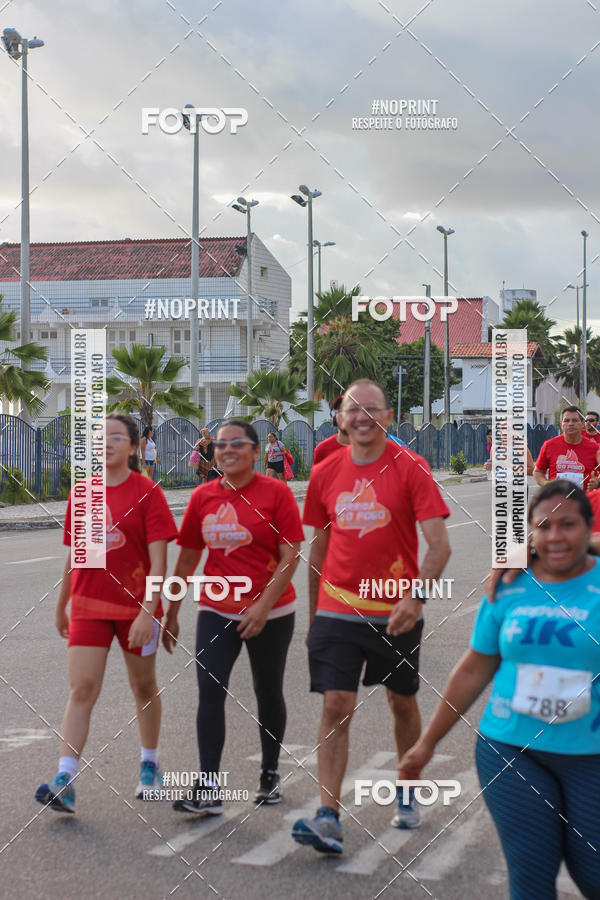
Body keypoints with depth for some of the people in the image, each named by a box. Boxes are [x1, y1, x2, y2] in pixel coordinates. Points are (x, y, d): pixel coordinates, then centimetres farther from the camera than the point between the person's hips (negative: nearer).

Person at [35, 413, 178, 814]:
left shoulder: (146, 492, -7)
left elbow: (158, 559, -12)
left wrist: (148, 611, -21)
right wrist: (61, 606, 19)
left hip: (136, 607, -3)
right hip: (88, 606, 3)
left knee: (144, 687, 13)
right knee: (82, 690, -7)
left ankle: (150, 765, 31)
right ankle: (65, 781, -12)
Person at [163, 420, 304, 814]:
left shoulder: (276, 493, -7)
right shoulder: (203, 497, 4)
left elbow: (290, 557, -11)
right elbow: (187, 559, 11)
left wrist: (263, 606, -20)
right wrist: (172, 614, 11)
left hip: (270, 614, -2)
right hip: (217, 612, 3)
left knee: (268, 694, 11)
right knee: (210, 692, -10)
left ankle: (270, 774, 31)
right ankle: (208, 791, -10)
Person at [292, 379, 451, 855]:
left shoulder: (410, 468, -7)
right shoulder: (325, 473, 3)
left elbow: (439, 544, -12)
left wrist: (416, 597, -26)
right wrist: (313, 613, 15)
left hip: (396, 612, -1)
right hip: (337, 610, 1)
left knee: (403, 703, 15)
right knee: (336, 706, -8)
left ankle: (408, 796, 35)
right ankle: (329, 818, -11)